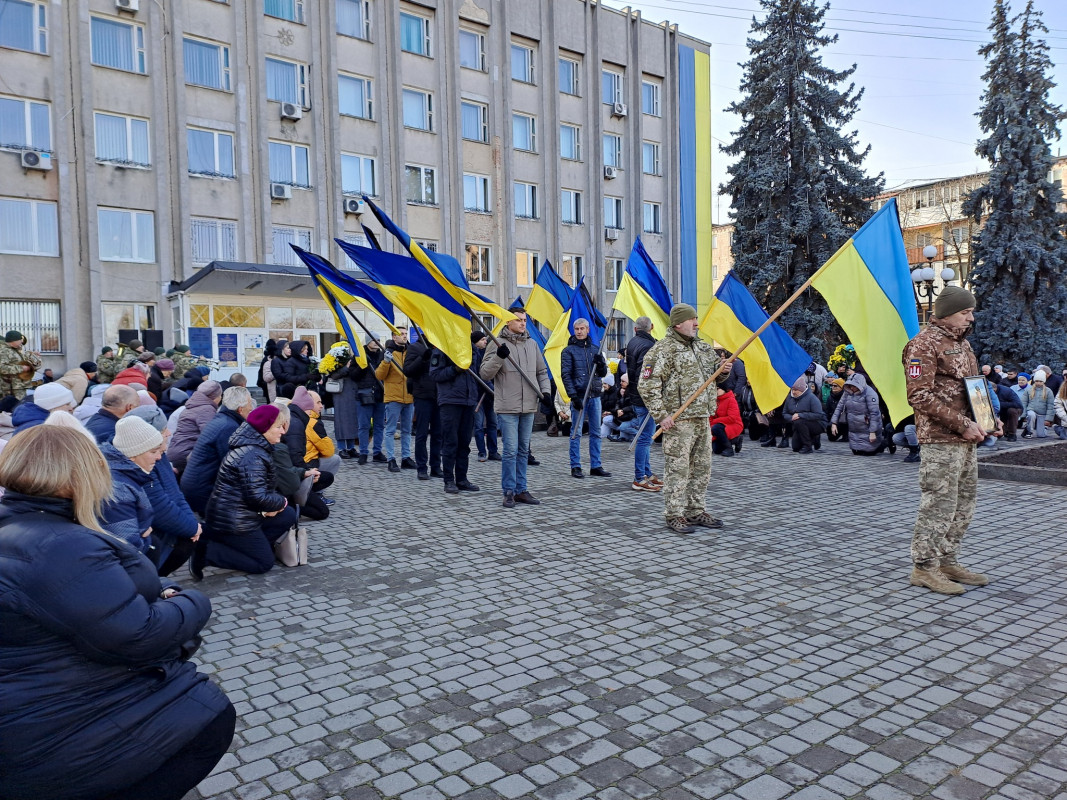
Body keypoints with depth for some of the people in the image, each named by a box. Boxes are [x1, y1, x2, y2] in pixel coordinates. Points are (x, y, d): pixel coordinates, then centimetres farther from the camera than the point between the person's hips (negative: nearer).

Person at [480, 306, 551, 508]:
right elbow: (484, 373, -7)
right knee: (510, 450, -6)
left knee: (524, 450, 11)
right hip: (507, 408, -5)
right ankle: (509, 491, 5)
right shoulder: (497, 344, -4)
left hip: (529, 407, 5)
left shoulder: (532, 344, 12)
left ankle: (521, 490, 19)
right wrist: (498, 357, -21)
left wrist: (545, 391, 7)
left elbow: (542, 371, 21)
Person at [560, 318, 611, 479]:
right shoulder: (569, 351, 0)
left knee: (596, 432, 8)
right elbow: (565, 375, -6)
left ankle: (596, 466, 14)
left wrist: (601, 364, -8)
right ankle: (575, 467, 5)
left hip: (595, 395, 5)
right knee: (576, 432, -1)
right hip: (579, 396, -5)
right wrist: (574, 396, -15)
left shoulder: (595, 350, 14)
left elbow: (603, 373, 15)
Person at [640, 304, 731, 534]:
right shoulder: (663, 350, -10)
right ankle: (675, 516, 5)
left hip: (703, 419, 8)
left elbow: (715, 375, 28)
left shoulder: (702, 347, 15)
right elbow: (648, 386, -14)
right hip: (678, 421, -8)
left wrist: (724, 371, 4)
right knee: (678, 469, -4)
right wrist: (661, 415, -18)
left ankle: (695, 511, 26)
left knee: (702, 468, 14)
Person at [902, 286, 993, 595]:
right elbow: (920, 396, -19)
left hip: (967, 440, 10)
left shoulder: (962, 343, 19)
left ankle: (949, 561, 24)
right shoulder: (924, 344, -11)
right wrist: (962, 424, -19)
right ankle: (924, 567, 3)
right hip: (940, 440, -10)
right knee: (939, 504, -7)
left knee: (964, 504, 14)